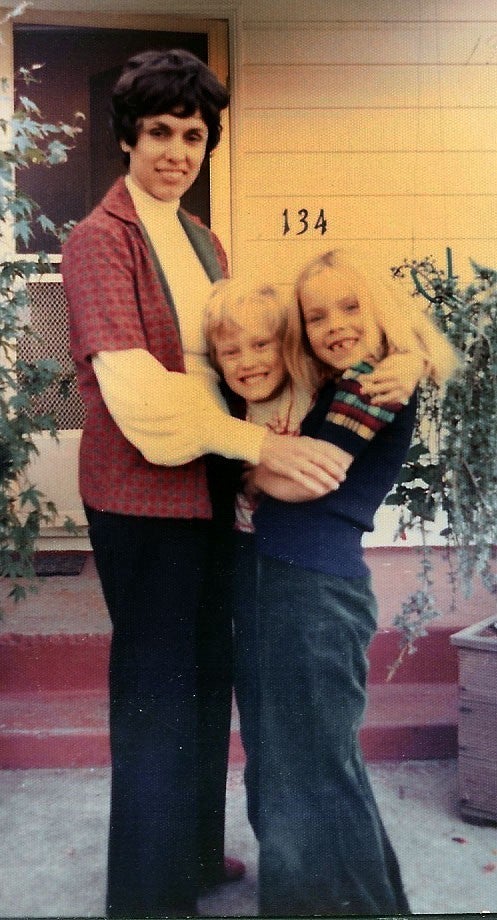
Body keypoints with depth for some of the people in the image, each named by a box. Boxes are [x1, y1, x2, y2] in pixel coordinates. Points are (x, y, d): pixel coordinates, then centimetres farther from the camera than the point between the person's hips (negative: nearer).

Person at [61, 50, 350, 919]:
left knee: (208, 674, 18)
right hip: (142, 495, -8)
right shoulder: (100, 239, -12)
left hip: (207, 484, 8)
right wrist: (262, 442, -24)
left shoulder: (202, 241, 13)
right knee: (157, 686, 4)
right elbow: (135, 390, -22)